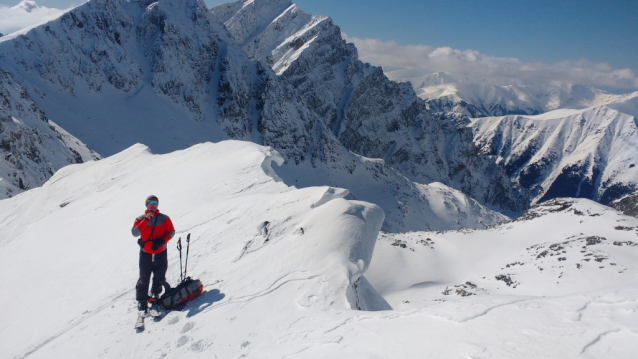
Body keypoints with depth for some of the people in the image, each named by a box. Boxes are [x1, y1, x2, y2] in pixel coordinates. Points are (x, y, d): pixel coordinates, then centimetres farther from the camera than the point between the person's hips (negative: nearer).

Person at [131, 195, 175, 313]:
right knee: (144, 278, -1)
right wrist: (146, 219, -19)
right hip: (145, 254, -1)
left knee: (160, 277, 10)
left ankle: (156, 295, 32)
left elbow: (171, 232, -1)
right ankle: (142, 301, 9)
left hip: (161, 253, 1)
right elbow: (135, 232, -13)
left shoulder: (164, 218, 1)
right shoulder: (140, 219, 2)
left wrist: (161, 241, -17)